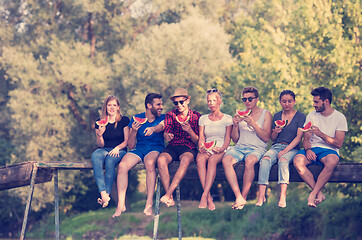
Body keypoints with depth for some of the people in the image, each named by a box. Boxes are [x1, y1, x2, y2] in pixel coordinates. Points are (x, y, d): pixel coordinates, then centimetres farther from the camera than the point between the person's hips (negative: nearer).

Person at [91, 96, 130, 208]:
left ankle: (107, 194, -34)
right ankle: (103, 193, -45)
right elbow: (101, 145, 9)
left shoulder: (124, 120, 5)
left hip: (120, 151, -2)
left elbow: (127, 141, 1)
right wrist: (99, 135, -11)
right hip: (105, 150, 2)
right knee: (95, 156, -34)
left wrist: (117, 148, -17)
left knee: (110, 159, -38)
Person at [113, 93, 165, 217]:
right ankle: (121, 204, -27)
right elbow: (131, 145, 8)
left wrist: (153, 129, -43)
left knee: (150, 163, -38)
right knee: (122, 166, -28)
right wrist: (134, 131, -11)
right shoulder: (136, 119, 10)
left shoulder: (163, 118, 7)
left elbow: (161, 126, -20)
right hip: (138, 149, 2)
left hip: (156, 148, -2)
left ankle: (149, 203, -37)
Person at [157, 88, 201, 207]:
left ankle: (168, 194, -42)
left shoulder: (196, 116, 7)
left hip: (189, 148, -2)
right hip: (172, 147, 2)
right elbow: (166, 133, 5)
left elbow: (197, 141, 5)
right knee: (161, 160, -32)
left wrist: (190, 131, -16)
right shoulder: (170, 115, 13)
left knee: (185, 159, -39)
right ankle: (170, 198, -34)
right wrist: (167, 136, -21)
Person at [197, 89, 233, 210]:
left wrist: (222, 148, -18)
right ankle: (209, 198, -44)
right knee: (200, 158, -36)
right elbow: (201, 137, 10)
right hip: (207, 149, 2)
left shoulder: (227, 118, 12)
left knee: (212, 160, -39)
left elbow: (228, 138, 3)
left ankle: (204, 196, -48)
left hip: (221, 150, -2)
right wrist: (201, 147, -12)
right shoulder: (203, 119, 20)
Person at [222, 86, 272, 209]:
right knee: (226, 160, -31)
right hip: (240, 147, 3)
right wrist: (235, 125, 0)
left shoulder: (265, 114, 9)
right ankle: (239, 197, -37)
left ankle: (244, 197, -28)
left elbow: (266, 138, -1)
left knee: (249, 161, -39)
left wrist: (253, 124, -11)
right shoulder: (240, 114, 19)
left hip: (257, 148, -3)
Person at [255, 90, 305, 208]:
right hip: (276, 146, 3)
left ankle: (283, 197, -47)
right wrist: (275, 132, -5)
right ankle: (261, 196, -37)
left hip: (292, 148, -3)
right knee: (265, 159, -30)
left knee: (283, 160, -37)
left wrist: (285, 150, -17)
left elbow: (298, 137, -6)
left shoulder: (300, 116, 4)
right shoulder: (276, 116, 17)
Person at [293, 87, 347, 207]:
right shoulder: (311, 116, 12)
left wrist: (321, 134, -19)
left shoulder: (339, 117, 1)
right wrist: (307, 149, -14)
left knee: (332, 161, -40)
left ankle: (313, 194, -32)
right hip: (312, 149, 3)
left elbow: (338, 143, -7)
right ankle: (319, 194, -27)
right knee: (298, 160, -31)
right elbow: (306, 139, 9)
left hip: (329, 150, -3)